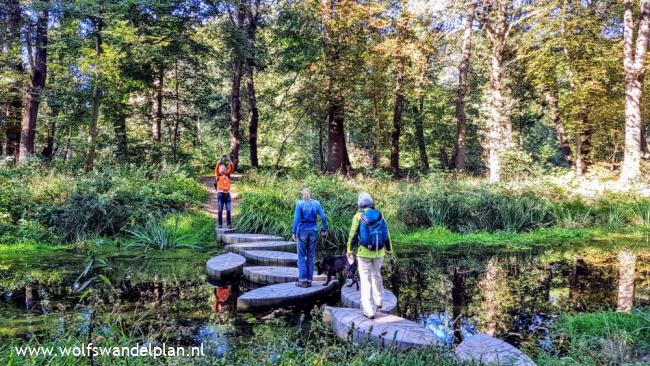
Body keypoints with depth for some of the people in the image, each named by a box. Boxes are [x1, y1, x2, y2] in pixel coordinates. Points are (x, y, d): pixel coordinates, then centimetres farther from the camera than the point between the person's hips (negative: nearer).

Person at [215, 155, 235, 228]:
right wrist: (220, 160, -12)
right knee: (220, 210, 1)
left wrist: (228, 160, 3)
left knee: (228, 210, -1)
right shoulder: (218, 176, 5)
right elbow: (216, 168, -10)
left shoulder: (227, 175, 14)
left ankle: (229, 224, 4)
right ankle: (220, 224, 7)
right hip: (220, 194, -3)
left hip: (227, 194, 3)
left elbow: (232, 168, 8)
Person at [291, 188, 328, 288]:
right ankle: (309, 280, 12)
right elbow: (323, 217, 1)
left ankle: (303, 280, 1)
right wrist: (324, 229, 8)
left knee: (301, 256, 5)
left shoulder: (299, 203, -4)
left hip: (302, 231, -3)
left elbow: (296, 218, -10)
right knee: (311, 256, 10)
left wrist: (294, 232, -7)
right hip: (313, 231, 3)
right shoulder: (316, 203, 4)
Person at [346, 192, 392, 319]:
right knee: (376, 276, 24)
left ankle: (369, 311, 1)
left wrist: (349, 250, 8)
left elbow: (353, 235, -5)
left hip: (364, 253, -3)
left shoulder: (358, 216, -8)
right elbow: (386, 234, 6)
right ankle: (378, 302, 35)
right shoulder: (380, 215, 1)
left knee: (365, 280, 2)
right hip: (379, 253, 3)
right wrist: (389, 250, 18)